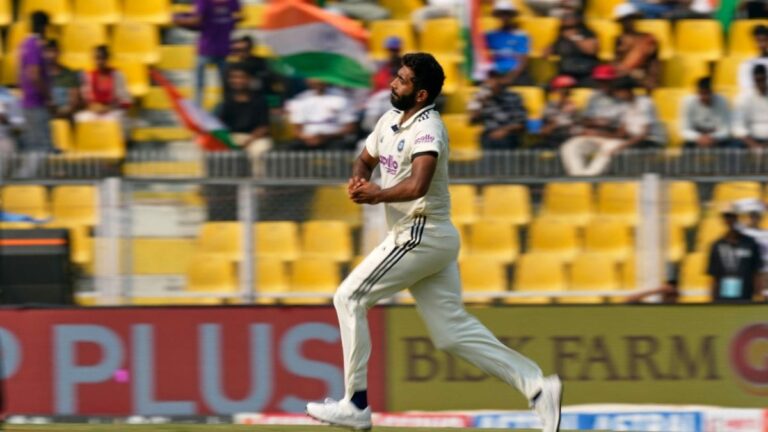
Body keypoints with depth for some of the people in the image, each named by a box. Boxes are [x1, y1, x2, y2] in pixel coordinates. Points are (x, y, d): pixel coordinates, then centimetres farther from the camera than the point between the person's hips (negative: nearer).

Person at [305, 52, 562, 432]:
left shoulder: (427, 131, -19)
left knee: (349, 299, -4)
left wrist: (376, 195, -25)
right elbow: (365, 159, 24)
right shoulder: (390, 121, 10)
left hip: (421, 236, -9)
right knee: (453, 332, 7)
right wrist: (359, 178, 2)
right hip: (432, 239, 9)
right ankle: (535, 384, 3)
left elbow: (417, 186, -35)